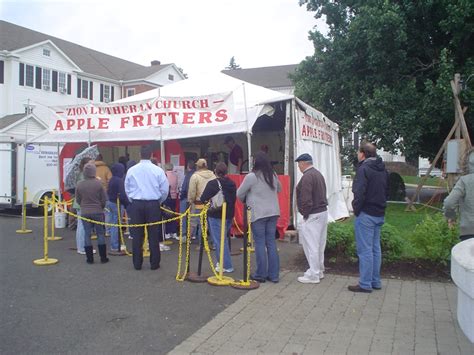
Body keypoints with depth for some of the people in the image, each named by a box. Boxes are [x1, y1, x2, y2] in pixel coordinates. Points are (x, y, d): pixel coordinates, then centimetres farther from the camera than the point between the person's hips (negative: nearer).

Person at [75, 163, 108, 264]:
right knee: (100, 234, 8)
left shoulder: (80, 185, -4)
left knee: (87, 234, 8)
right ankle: (103, 257, 11)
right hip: (98, 212, -2)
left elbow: (78, 200, 4)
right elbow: (104, 199, -5)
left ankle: (90, 258, 10)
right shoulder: (98, 183, -11)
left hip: (85, 213, 2)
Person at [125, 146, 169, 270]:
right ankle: (154, 263, 10)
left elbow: (127, 189, 7)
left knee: (137, 235, 8)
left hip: (136, 204, 1)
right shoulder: (158, 170, -6)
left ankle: (137, 264, 13)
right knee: (153, 235, 5)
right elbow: (165, 190, -1)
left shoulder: (131, 170, -1)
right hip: (153, 204, -1)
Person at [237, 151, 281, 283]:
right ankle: (274, 274, 14)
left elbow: (239, 194, -2)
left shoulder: (251, 176, -11)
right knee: (271, 242, 10)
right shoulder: (273, 175, 7)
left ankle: (261, 274, 9)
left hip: (258, 213, -5)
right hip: (273, 212, 5)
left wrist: (245, 200, 18)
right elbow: (279, 189, 25)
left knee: (260, 243, 3)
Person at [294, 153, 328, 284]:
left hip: (313, 215, -10)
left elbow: (306, 198, -21)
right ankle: (319, 271, 25)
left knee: (311, 245, -4)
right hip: (323, 212, 10)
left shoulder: (307, 176, -16)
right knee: (319, 245, 16)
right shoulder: (318, 174, 15)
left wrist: (305, 214, -12)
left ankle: (313, 275, 1)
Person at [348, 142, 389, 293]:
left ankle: (365, 284, 1)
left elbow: (359, 193, -22)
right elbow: (386, 192, 19)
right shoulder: (382, 170, 13)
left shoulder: (364, 168, -15)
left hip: (366, 214, -9)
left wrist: (356, 209, -10)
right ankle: (375, 282, 22)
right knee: (375, 248, 15)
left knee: (365, 250, -3)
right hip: (379, 214, 9)